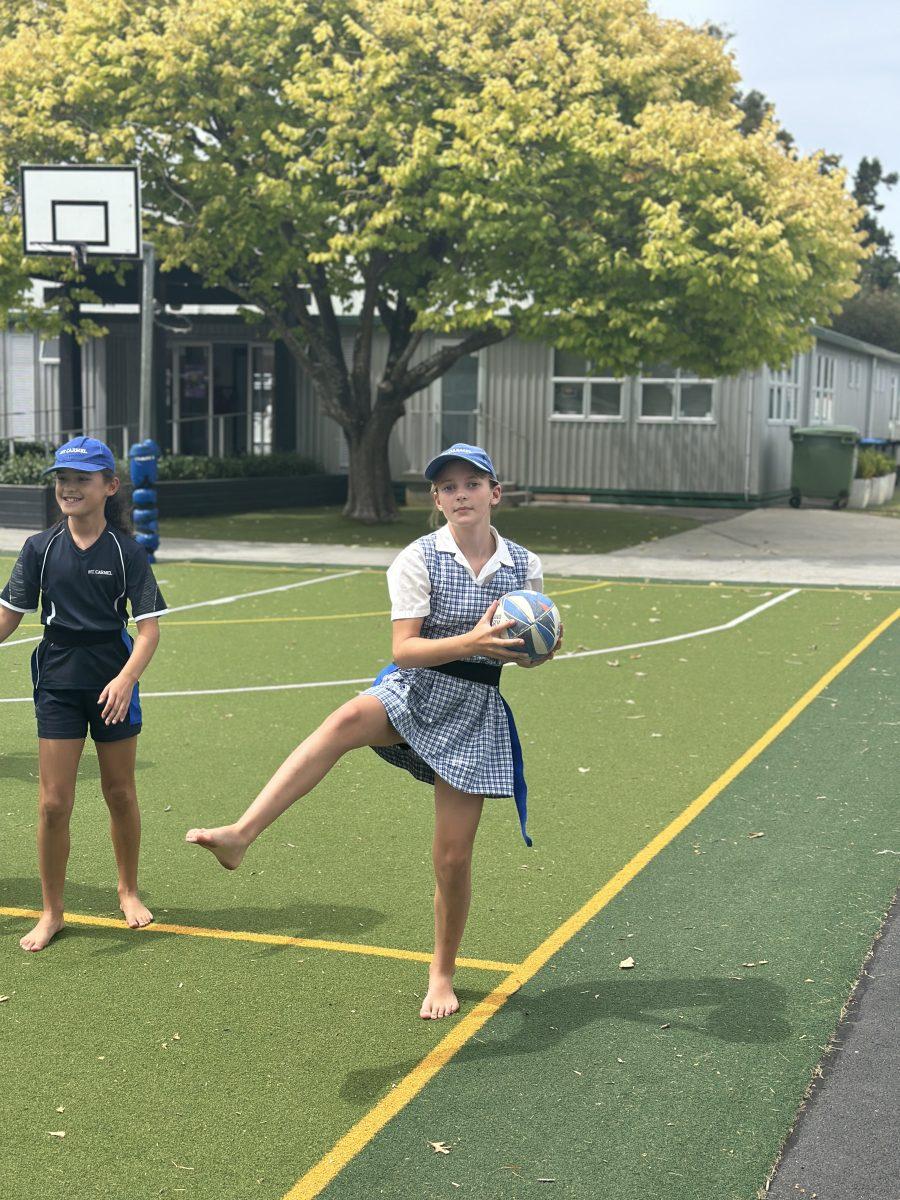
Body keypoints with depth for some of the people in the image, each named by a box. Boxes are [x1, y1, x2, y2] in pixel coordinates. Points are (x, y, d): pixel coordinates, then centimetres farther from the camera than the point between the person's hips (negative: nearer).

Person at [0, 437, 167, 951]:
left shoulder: (126, 551, -6)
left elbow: (150, 627, -10)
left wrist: (126, 678, -24)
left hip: (113, 682, -1)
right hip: (57, 682, 1)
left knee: (120, 793, 13)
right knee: (54, 803, -1)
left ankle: (129, 891, 34)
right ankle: (52, 912, 15)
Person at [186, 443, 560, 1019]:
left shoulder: (524, 566, 4)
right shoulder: (419, 559, -6)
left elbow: (524, 653, 16)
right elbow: (404, 650, -14)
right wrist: (470, 641, -27)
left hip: (476, 711, 2)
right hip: (413, 692, -2)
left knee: (454, 857, 2)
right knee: (347, 720, -38)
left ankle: (443, 973, 27)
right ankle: (240, 835, -47)